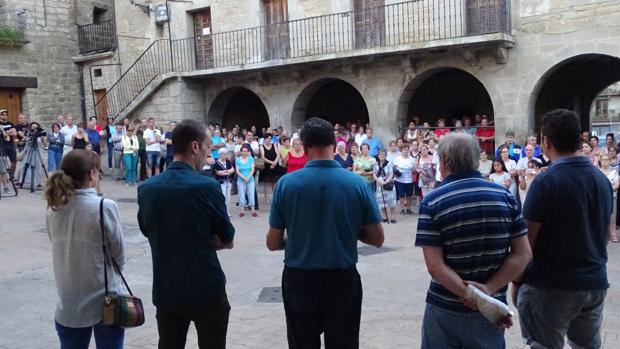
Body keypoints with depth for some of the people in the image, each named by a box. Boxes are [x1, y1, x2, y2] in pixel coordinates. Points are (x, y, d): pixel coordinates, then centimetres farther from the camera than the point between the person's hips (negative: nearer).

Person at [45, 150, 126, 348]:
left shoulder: (53, 210, -2)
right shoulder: (105, 207, -17)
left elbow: (62, 251, 6)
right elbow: (119, 256, -7)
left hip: (68, 305, 4)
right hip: (105, 302, -4)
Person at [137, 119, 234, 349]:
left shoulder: (146, 188, -2)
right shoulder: (207, 186, -17)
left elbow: (148, 232, 10)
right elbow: (227, 239, -7)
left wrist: (176, 244, 5)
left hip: (166, 290, 5)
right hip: (206, 289, -4)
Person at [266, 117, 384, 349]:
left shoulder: (286, 183, -10)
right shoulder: (357, 183, -9)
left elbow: (273, 243, -3)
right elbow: (377, 239, -3)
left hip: (299, 280, 0)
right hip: (343, 280, 0)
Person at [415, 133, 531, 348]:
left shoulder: (433, 202, -12)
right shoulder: (505, 196, -2)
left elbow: (435, 266, -18)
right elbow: (523, 254, -5)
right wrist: (488, 290, -11)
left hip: (445, 309, -2)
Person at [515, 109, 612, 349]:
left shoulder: (546, 182, -15)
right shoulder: (602, 179, 6)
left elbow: (526, 241, -13)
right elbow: (605, 233, 16)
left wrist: (516, 281, -4)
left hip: (551, 285, -6)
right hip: (596, 282, 7)